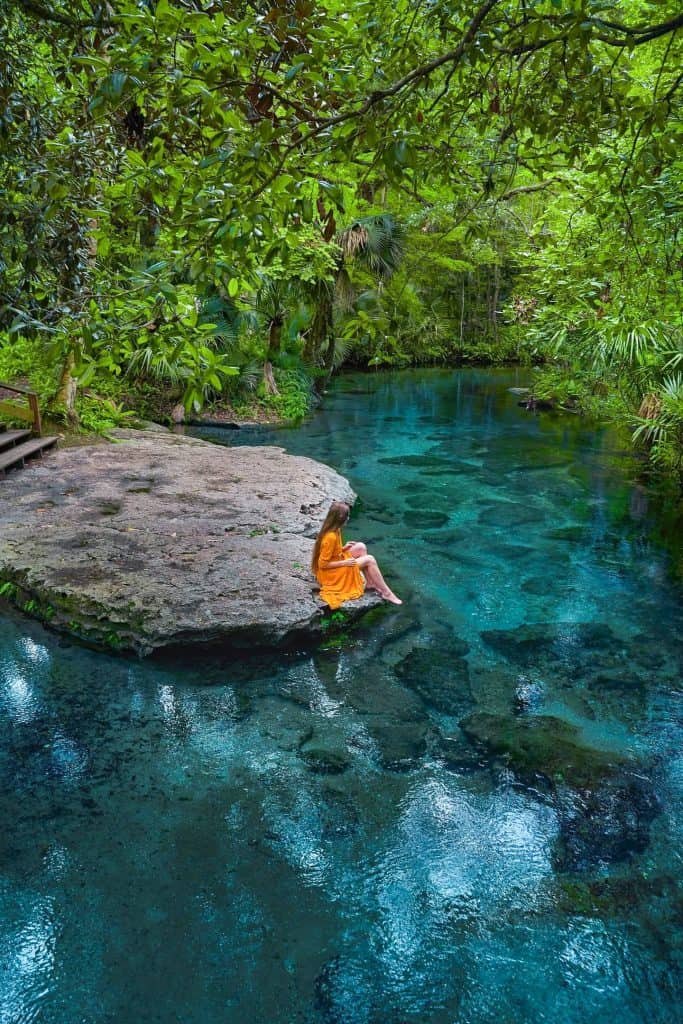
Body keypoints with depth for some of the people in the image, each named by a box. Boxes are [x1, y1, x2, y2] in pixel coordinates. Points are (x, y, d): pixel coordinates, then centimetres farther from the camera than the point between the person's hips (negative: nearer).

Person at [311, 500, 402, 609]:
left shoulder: (332, 529, -2)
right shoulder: (331, 537, -31)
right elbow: (323, 564, -26)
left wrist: (344, 548, 0)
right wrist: (345, 563, -19)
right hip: (330, 573, -9)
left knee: (361, 547, 7)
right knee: (369, 560, -8)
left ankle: (370, 583, 11)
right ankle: (386, 593, 2)